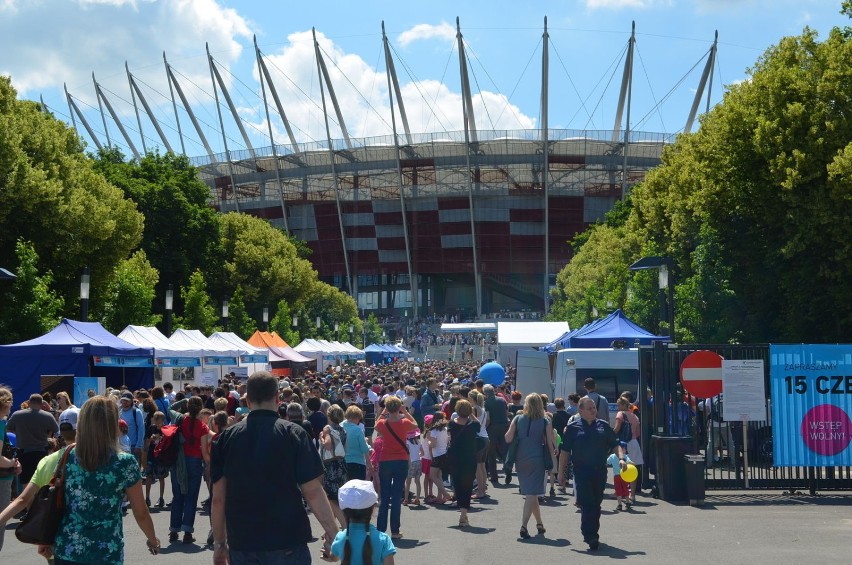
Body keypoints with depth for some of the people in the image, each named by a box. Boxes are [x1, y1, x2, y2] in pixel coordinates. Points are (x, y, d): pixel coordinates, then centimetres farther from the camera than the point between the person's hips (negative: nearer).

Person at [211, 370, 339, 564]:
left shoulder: (227, 438, 1)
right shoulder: (293, 434, -7)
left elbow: (218, 498, 3)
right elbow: (312, 491, -11)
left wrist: (219, 542, 12)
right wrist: (333, 533, -5)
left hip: (242, 544, 3)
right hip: (287, 542, -2)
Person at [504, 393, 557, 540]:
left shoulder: (518, 419, 0)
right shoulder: (545, 422, -4)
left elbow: (508, 439, -3)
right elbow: (550, 444, -6)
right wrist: (554, 461, 1)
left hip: (520, 460, 3)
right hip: (537, 460, -3)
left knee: (530, 493, 17)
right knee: (532, 493, -4)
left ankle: (539, 523, 28)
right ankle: (524, 526, -17)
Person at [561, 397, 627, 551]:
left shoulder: (603, 426, 10)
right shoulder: (573, 427, 1)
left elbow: (616, 444, 12)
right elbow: (565, 451, 1)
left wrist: (621, 458, -7)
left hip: (600, 472, 4)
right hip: (581, 472, -4)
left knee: (596, 505, 12)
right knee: (587, 505, -11)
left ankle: (592, 534, 25)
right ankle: (590, 537, -13)